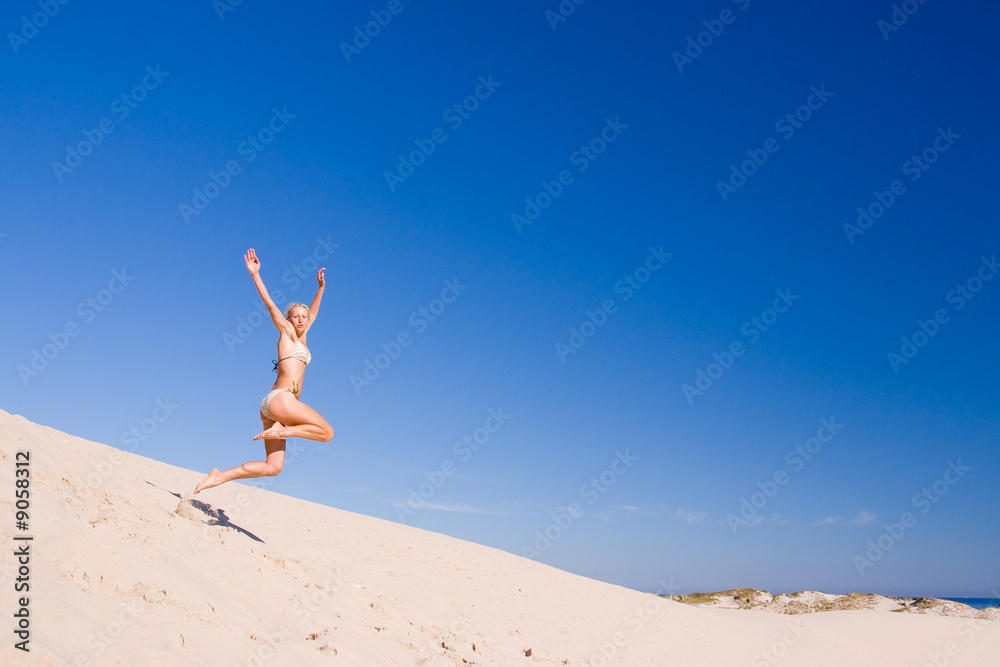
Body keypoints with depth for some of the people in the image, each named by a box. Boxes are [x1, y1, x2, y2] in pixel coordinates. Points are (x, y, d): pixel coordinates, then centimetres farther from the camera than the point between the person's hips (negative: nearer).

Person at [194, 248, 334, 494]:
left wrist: (321, 287, 42)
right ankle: (280, 430, -13)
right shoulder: (286, 333, 6)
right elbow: (269, 303, 1)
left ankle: (220, 476, -3)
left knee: (272, 467, 2)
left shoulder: (300, 339, 24)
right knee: (327, 432, -11)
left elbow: (313, 313, 38)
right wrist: (255, 275, -4)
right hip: (281, 398, -8)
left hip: (271, 406, 8)